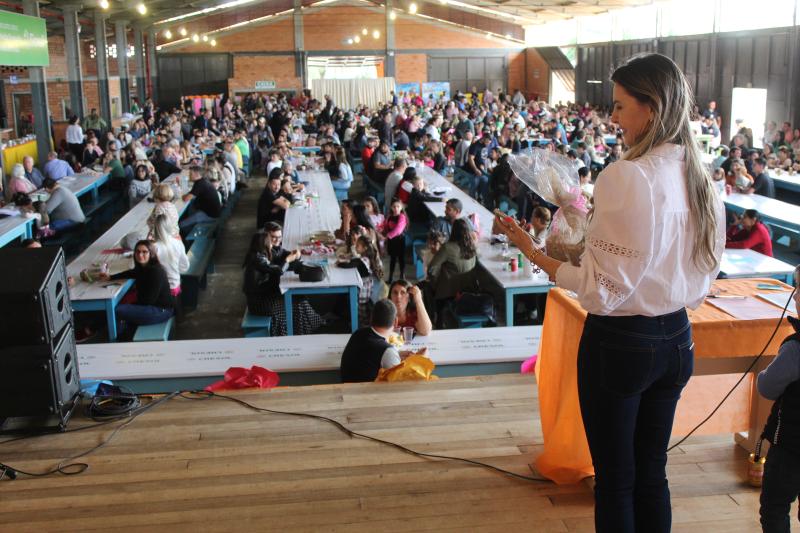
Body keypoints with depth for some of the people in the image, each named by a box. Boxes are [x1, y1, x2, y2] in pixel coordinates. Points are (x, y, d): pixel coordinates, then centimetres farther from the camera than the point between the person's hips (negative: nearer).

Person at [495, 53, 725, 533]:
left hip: (620, 342, -7)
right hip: (677, 339, 7)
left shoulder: (625, 177, -22)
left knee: (615, 479, 10)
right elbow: (702, 278, 10)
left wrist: (534, 253, -14)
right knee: (652, 473, 21)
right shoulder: (700, 178, 2)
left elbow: (603, 287, -20)